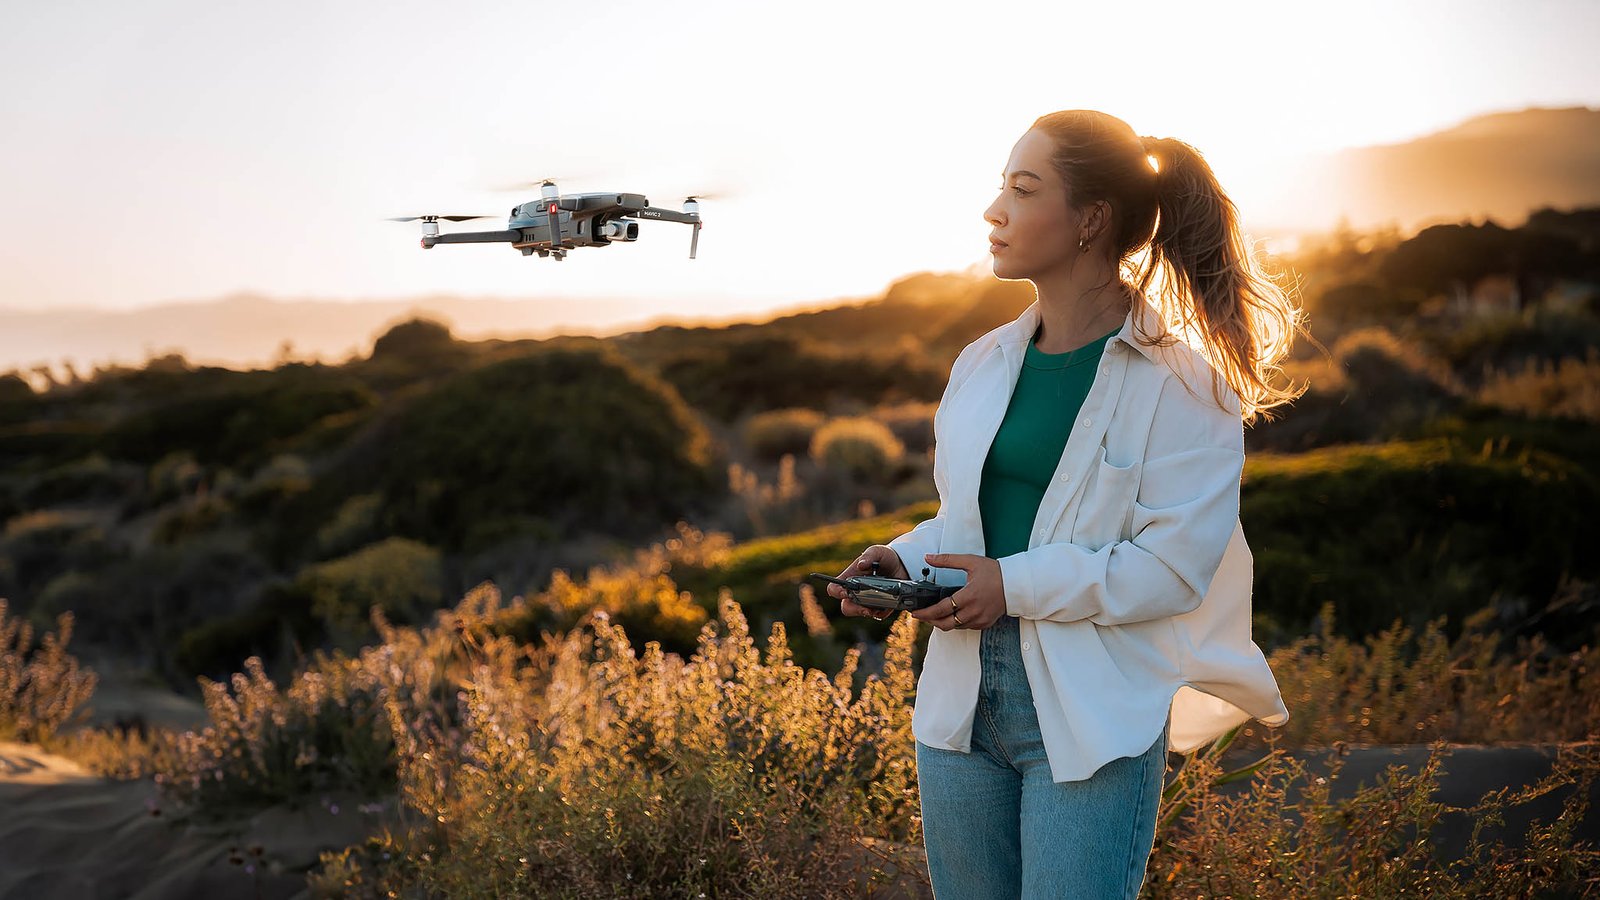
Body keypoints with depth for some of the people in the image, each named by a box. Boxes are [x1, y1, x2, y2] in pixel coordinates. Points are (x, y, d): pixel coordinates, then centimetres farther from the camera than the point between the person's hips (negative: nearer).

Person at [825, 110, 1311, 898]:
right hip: (962, 699, 6)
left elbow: (1176, 565, -16)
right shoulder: (983, 363, 10)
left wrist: (1014, 584, -19)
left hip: (1094, 720, -6)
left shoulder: (1180, 383, -10)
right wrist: (903, 560, -2)